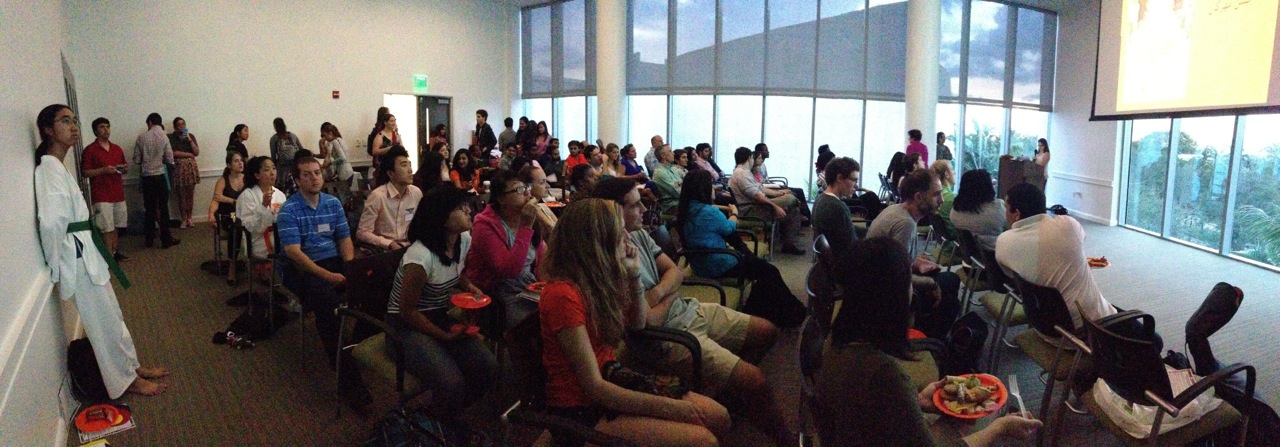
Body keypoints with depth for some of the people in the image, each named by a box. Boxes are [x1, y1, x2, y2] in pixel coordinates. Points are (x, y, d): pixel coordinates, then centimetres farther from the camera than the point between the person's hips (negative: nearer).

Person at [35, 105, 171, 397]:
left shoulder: (57, 167, 11)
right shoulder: (49, 170, -20)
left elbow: (70, 216, 14)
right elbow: (51, 221, -32)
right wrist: (57, 265, -22)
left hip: (86, 255, 9)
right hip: (77, 260, -9)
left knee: (112, 316, 21)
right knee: (104, 322, 5)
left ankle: (132, 367, 36)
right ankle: (125, 381, 20)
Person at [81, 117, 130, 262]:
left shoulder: (117, 149, 14)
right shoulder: (90, 150, -5)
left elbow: (123, 168, 23)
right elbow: (85, 172, -8)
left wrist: (125, 168, 1)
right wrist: (104, 170, -21)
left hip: (118, 193, 6)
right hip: (101, 196, -6)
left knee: (116, 226, 11)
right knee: (107, 228, -6)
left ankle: (116, 253, 20)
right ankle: (109, 256, -1)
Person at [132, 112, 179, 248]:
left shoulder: (141, 137, -1)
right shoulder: (164, 136, -7)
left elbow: (136, 160, 1)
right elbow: (169, 159, -8)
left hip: (146, 177, 2)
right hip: (160, 175, -2)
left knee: (150, 208, 10)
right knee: (163, 208, 3)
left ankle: (150, 239, 16)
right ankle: (166, 239, 4)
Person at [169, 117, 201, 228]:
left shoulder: (191, 136, 10)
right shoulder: (171, 137, 1)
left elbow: (197, 152, 2)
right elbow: (173, 153, -8)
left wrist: (189, 140, -6)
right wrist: (189, 154, -3)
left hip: (191, 167, 2)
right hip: (178, 168, -2)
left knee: (190, 195, 3)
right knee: (181, 195, -2)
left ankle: (189, 218, 13)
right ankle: (184, 219, 7)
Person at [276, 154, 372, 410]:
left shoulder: (333, 203, 11)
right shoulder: (288, 210, -4)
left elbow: (345, 239, 11)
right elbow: (293, 252, -14)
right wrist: (327, 275, -22)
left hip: (334, 262, 5)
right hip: (302, 268, -5)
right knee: (326, 300, -36)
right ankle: (348, 379, -36)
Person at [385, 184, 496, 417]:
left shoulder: (464, 239, -4)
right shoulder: (420, 256, -27)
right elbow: (407, 312, -18)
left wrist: (468, 286, -2)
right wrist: (445, 336, -15)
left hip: (441, 316, 7)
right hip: (407, 326, -7)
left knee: (488, 367, -16)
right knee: (452, 385, -29)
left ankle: (454, 416, 11)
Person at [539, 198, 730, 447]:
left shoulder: (596, 280, 4)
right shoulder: (563, 294, -23)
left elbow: (637, 326, 20)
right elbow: (594, 388, -24)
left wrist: (634, 276, 4)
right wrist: (668, 407, -20)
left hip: (612, 385, 9)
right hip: (582, 410, -8)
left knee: (718, 417, -1)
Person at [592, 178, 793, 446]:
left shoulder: (638, 234, 2)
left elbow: (676, 272, 6)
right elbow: (649, 320, -25)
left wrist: (658, 293, -16)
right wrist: (670, 296, -5)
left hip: (688, 311, 10)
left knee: (767, 331, 14)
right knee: (754, 380, -18)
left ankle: (726, 385, 30)